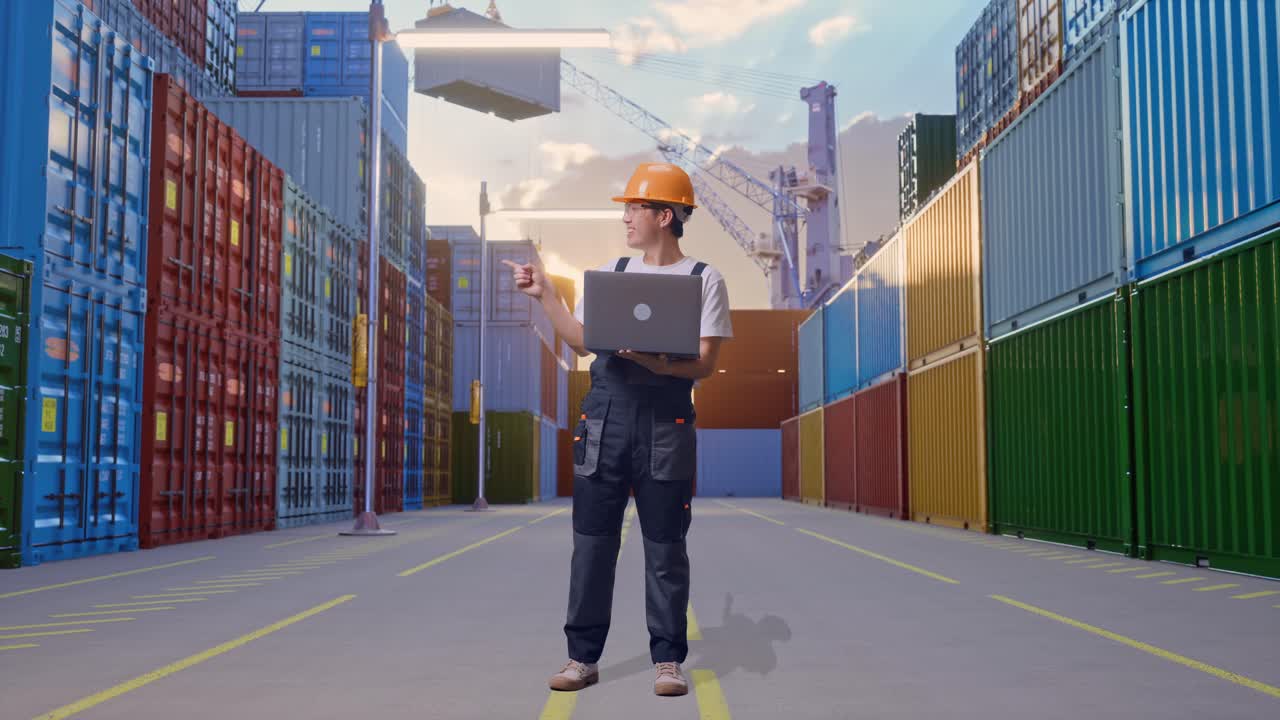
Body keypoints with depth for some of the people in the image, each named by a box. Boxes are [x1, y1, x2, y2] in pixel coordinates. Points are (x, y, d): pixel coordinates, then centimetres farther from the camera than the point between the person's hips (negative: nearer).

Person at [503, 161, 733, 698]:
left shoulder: (703, 280, 3)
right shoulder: (611, 272, 15)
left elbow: (705, 363, -5)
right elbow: (581, 341, 14)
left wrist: (648, 358, -20)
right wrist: (544, 294, 8)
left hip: (665, 426, -3)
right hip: (604, 419, 4)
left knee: (664, 547, 2)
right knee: (591, 541, 5)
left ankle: (668, 660, 14)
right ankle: (583, 657, 14)